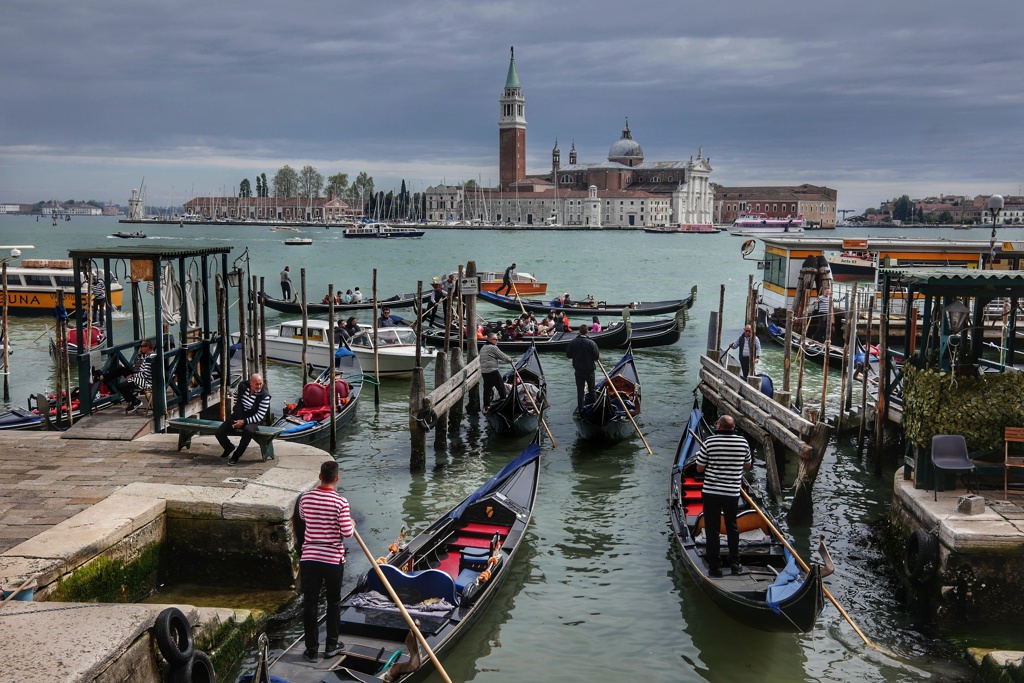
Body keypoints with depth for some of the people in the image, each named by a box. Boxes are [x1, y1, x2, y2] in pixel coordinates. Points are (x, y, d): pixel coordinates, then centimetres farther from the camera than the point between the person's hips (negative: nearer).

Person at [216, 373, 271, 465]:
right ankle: (229, 448, 26)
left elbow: (260, 416, -20)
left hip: (252, 420, -4)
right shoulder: (243, 386, -7)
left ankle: (236, 455, -20)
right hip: (237, 416, 4)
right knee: (219, 433, -8)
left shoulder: (264, 396, -19)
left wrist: (244, 422, -24)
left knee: (248, 430, -39)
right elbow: (236, 395, 19)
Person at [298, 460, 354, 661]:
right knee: (333, 602, 15)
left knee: (310, 603, 8)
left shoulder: (305, 497, -4)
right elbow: (347, 533, -15)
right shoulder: (340, 503, -16)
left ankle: (311, 649, 13)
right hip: (333, 559, -2)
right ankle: (331, 645, 22)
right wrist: (352, 524, 6)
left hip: (309, 558, 2)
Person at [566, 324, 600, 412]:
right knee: (591, 389, 16)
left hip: (578, 370, 2)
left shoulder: (573, 342, -9)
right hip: (589, 370, -2)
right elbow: (597, 357, -15)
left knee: (580, 390, 8)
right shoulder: (591, 343, -17)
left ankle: (580, 408, 9)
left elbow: (568, 355, 0)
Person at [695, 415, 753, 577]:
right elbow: (748, 465, 11)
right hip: (733, 493, 3)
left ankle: (714, 567, 10)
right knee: (732, 527, 20)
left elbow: (699, 468, -5)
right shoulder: (743, 442, -4)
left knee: (712, 529, 6)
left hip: (711, 492, -3)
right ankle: (735, 564, 26)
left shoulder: (709, 442, -13)